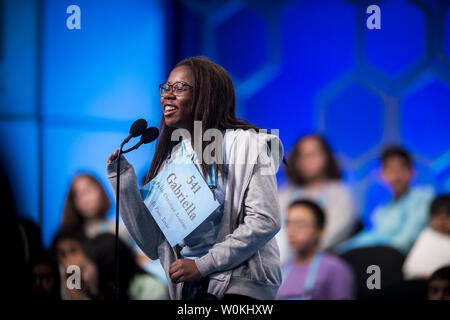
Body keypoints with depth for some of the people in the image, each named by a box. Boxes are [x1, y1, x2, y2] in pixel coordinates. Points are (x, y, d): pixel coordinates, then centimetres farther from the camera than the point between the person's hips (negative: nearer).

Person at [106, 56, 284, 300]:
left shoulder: (245, 143, -1)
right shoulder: (169, 158, 14)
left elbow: (265, 221, -9)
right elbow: (153, 246, 11)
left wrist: (203, 264, -12)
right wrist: (123, 185, 2)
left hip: (239, 285, -5)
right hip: (188, 288, 5)